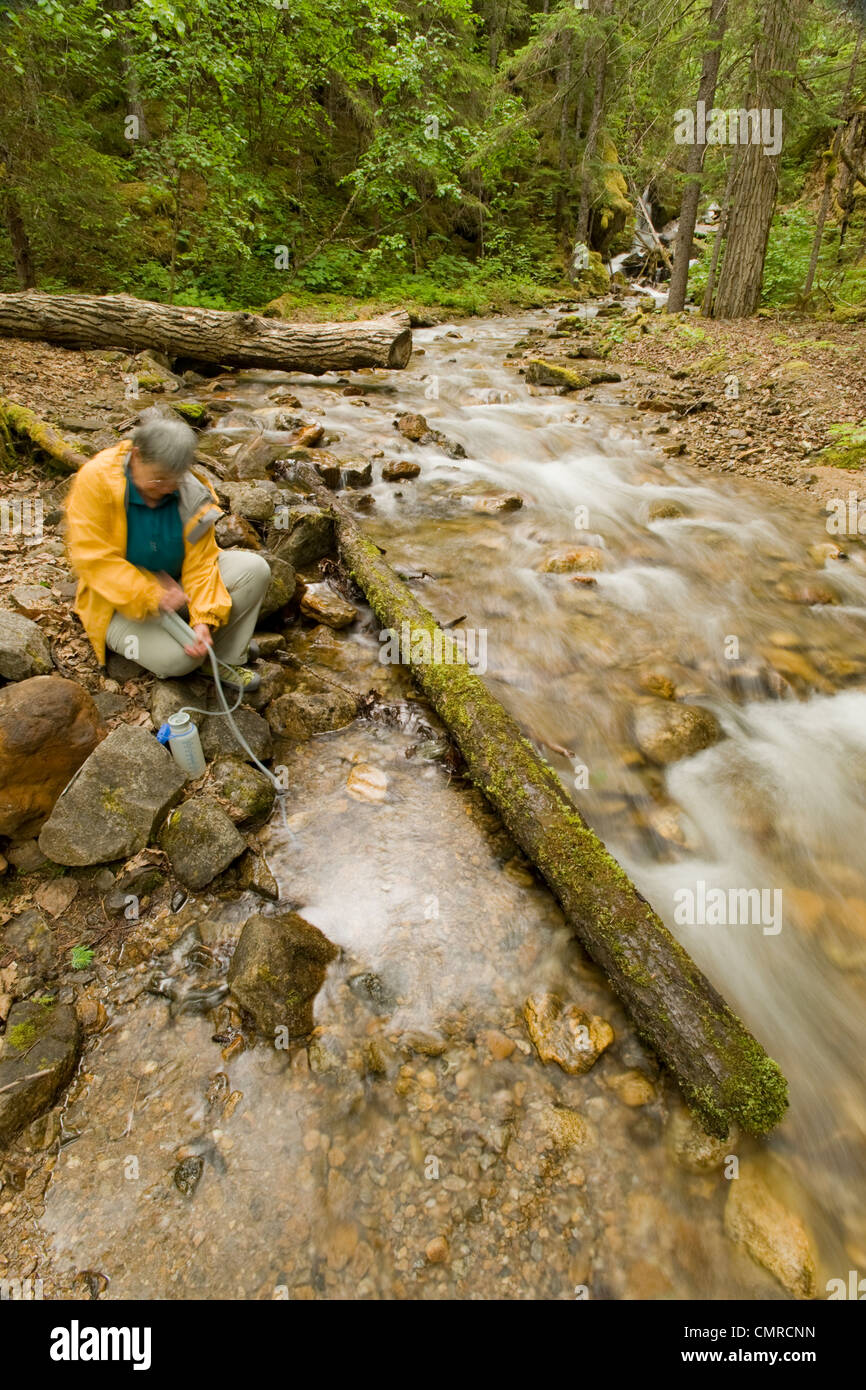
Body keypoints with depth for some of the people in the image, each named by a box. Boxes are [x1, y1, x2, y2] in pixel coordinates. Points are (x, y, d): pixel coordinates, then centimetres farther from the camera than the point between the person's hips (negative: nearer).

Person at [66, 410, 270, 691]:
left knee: (255, 568, -17)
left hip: (175, 582, 4)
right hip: (121, 600, -4)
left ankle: (225, 658, -5)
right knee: (178, 659, -30)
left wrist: (204, 619, -26)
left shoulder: (190, 492, -13)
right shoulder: (96, 479, -22)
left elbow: (200, 562, -12)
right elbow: (91, 558, -24)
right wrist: (151, 596, -29)